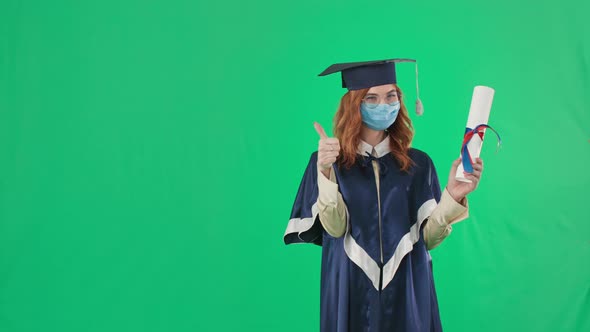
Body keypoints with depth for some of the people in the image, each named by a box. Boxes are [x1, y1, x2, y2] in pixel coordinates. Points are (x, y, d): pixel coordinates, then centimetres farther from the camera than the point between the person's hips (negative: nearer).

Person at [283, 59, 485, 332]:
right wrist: (326, 173, -27)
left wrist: (452, 196, -16)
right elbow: (335, 227, -14)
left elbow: (428, 237, -2)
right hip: (351, 291, -1)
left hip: (406, 291, 2)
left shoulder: (418, 164, 1)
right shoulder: (327, 161, -3)